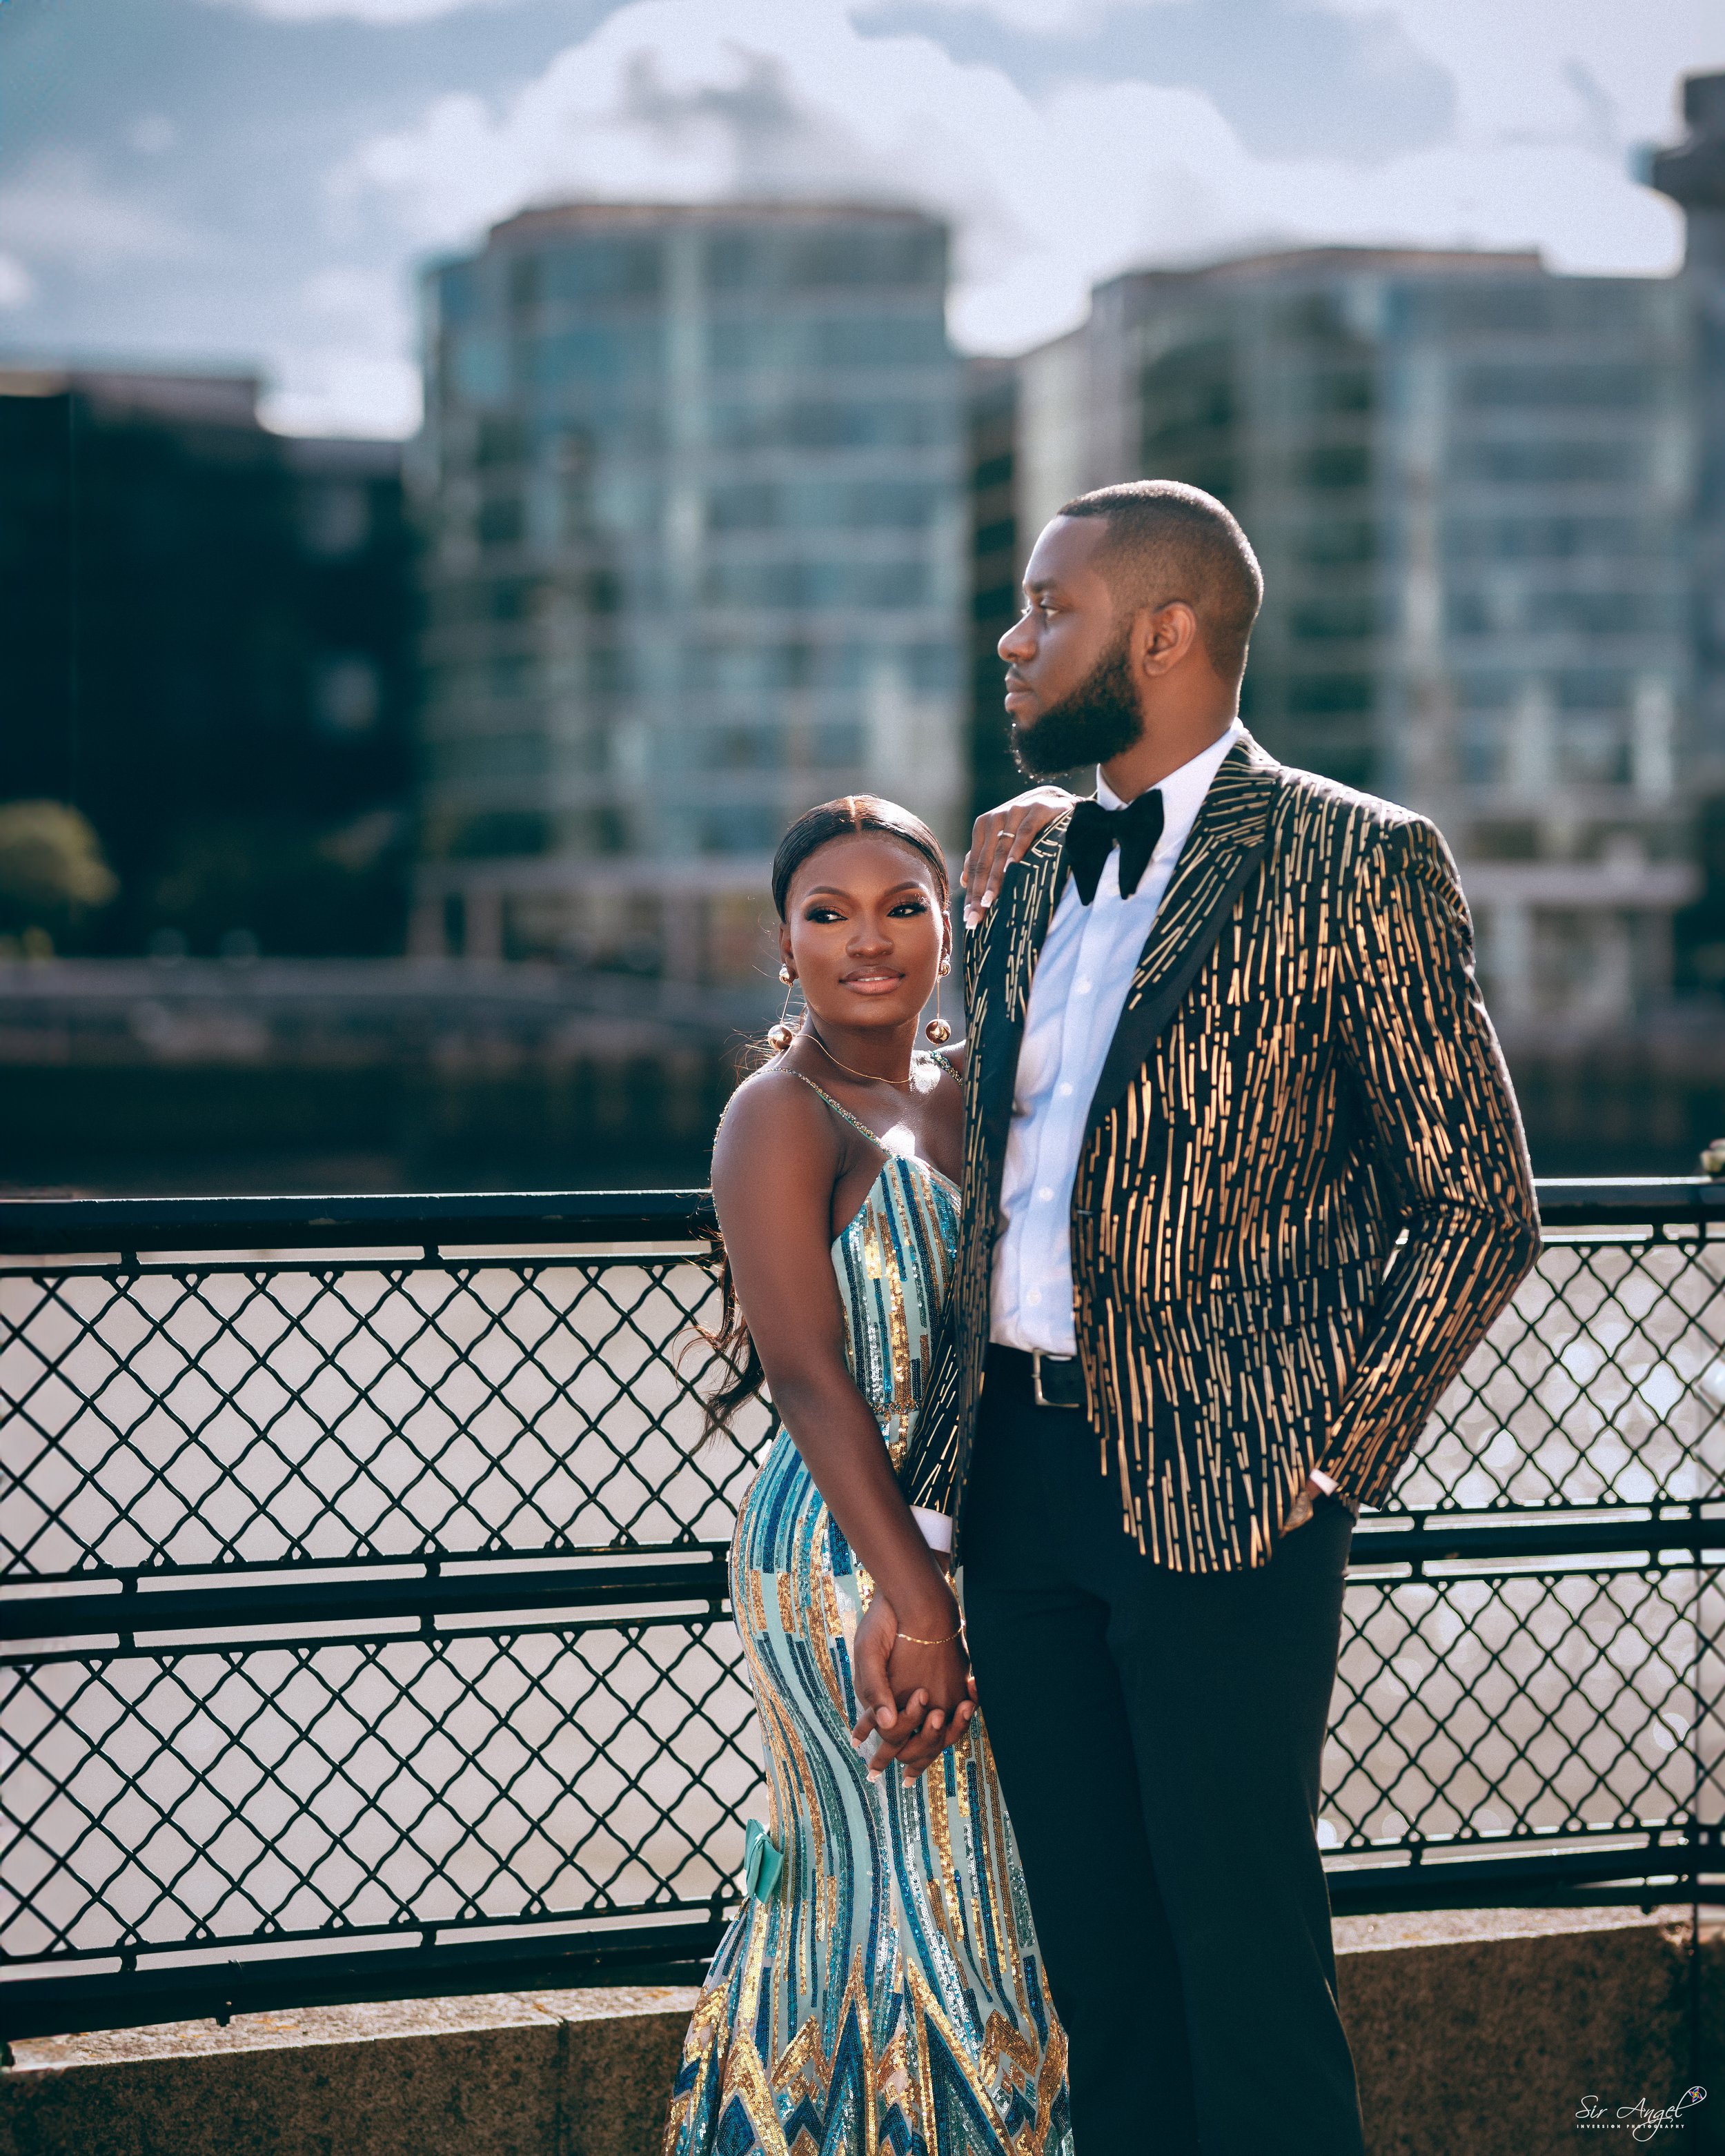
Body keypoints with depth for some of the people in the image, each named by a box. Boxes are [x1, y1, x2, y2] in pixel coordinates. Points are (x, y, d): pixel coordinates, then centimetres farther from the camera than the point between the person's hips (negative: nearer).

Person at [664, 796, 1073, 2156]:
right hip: (849, 1550, -7)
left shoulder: (961, 1096, 11)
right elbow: (810, 1378, -17)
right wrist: (917, 1599, -21)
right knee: (921, 1892, -1)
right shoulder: (784, 1117, -11)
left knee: (852, 1881, 13)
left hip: (953, 1538, 7)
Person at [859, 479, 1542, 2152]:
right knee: (1096, 1968, 12)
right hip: (1018, 1483, 6)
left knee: (1246, 1966, 0)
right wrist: (908, 1552, 12)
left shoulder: (1354, 864, -5)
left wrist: (1332, 1458, -9)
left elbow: (1479, 1200, -5)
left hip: (1218, 1494, -6)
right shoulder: (1023, 869, 15)